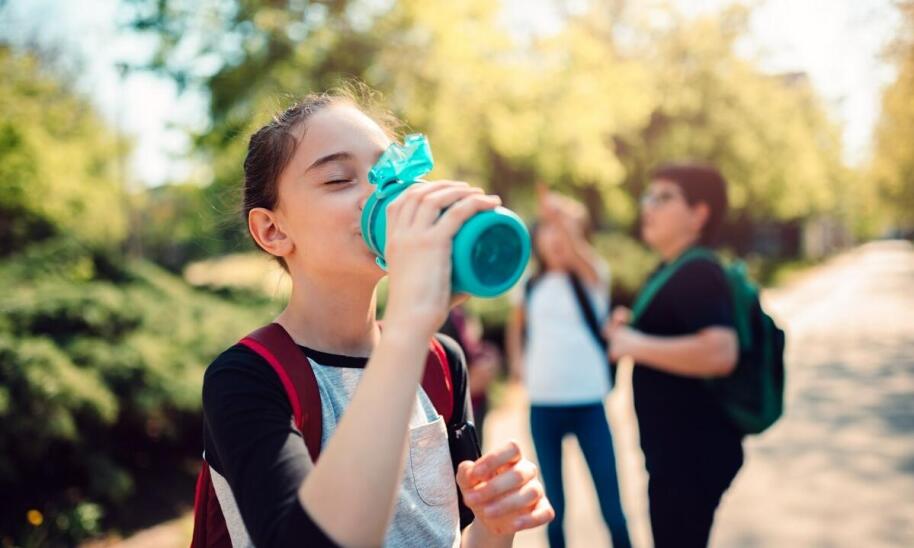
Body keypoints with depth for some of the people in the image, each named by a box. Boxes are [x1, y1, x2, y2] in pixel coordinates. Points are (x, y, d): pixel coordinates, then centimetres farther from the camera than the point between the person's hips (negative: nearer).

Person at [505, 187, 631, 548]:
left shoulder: (593, 276, -3)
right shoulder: (532, 285, 7)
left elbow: (579, 253, -28)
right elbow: (517, 324, 26)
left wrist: (565, 221, -47)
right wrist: (516, 360, 9)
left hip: (589, 403, -3)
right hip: (542, 406, 3)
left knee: (612, 507, -1)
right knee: (553, 507, 12)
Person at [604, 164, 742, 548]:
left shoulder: (698, 274, -19)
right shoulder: (672, 272, 12)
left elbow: (719, 353, -35)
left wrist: (635, 345, -26)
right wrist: (628, 328, 6)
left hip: (694, 451, -10)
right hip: (675, 448, 10)